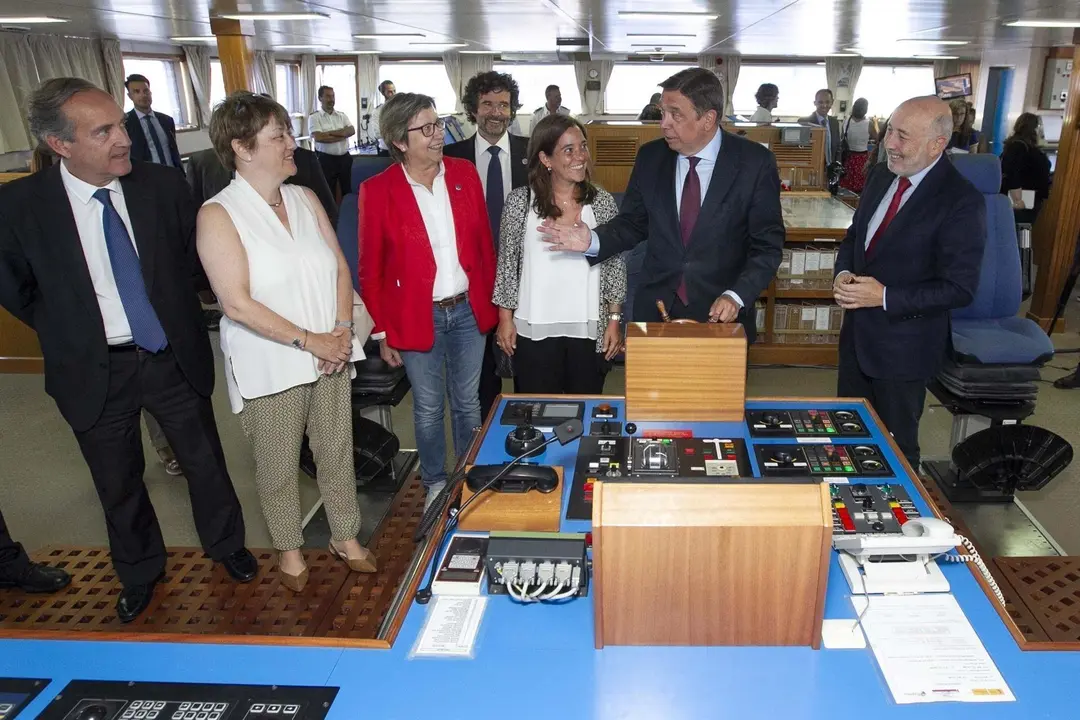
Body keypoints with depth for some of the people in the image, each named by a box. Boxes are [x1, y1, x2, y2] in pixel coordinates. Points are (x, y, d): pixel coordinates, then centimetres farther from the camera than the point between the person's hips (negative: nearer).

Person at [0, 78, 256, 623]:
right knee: (118, 484, 17)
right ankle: (139, 572, 43)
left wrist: (176, 311, 6)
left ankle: (227, 546, 42)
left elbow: (193, 253, 7)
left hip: (174, 358, 1)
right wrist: (66, 333, 2)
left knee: (205, 462, 16)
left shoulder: (163, 185, -11)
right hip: (94, 372, 0)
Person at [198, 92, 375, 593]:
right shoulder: (218, 214, -12)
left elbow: (340, 269, 7)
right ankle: (289, 548, 35)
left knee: (336, 452, 15)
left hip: (331, 356, 5)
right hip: (270, 366, -4)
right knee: (278, 465, 12)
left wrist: (343, 328, -7)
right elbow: (238, 304, -17)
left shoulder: (305, 199, 4)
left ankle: (345, 537, 36)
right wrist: (308, 340, -17)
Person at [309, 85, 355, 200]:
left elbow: (352, 131, -5)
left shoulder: (342, 115, 10)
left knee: (347, 189, 11)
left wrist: (329, 133, -14)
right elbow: (318, 137, -17)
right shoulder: (314, 117, -3)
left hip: (344, 157, 4)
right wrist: (342, 135, -11)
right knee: (328, 191, 4)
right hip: (326, 159, -4)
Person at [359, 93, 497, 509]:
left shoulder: (464, 173, 0)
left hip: (469, 310, 3)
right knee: (428, 407, 12)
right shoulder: (378, 190, -10)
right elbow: (371, 269, -4)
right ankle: (436, 484, 33)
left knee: (468, 402, 16)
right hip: (416, 317, -2)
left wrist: (491, 300, 5)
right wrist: (382, 332, -2)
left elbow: (484, 243, 6)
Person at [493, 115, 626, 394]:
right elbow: (506, 264, 2)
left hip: (588, 330, 1)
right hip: (534, 331, -1)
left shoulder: (602, 202, -1)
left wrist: (615, 320, 1)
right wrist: (505, 318, 1)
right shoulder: (520, 201, -5)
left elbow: (615, 264, 3)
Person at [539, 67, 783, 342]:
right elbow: (632, 223, 6)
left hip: (722, 312, -2)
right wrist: (592, 241, -13)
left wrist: (736, 297, -22)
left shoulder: (754, 162, -10)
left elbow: (768, 244, -8)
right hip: (656, 308, 2)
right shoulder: (650, 157, -1)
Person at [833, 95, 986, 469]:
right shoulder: (881, 175, 1)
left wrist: (885, 297, -24)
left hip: (903, 346, -7)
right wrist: (843, 272, -6)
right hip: (857, 332, 7)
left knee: (895, 444, 13)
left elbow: (960, 288, -19)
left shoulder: (962, 201, -20)